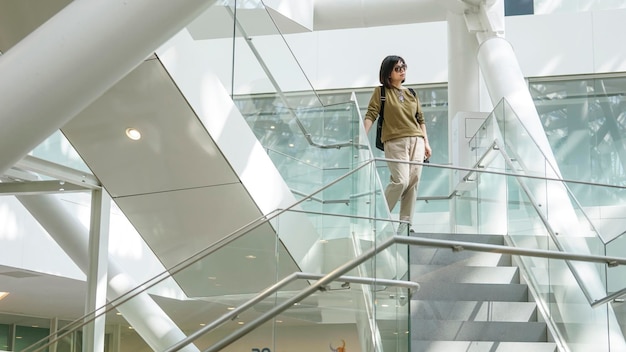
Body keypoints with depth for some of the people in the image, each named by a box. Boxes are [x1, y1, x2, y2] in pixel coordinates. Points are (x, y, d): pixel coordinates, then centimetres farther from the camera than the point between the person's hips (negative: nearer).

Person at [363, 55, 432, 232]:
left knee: (413, 182, -2)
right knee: (400, 181, -17)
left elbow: (420, 120, 19)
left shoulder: (411, 93, 16)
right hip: (395, 142, -5)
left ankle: (406, 223, 2)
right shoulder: (381, 91, 3)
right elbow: (370, 115, -5)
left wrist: (426, 142, 12)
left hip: (416, 141, 5)